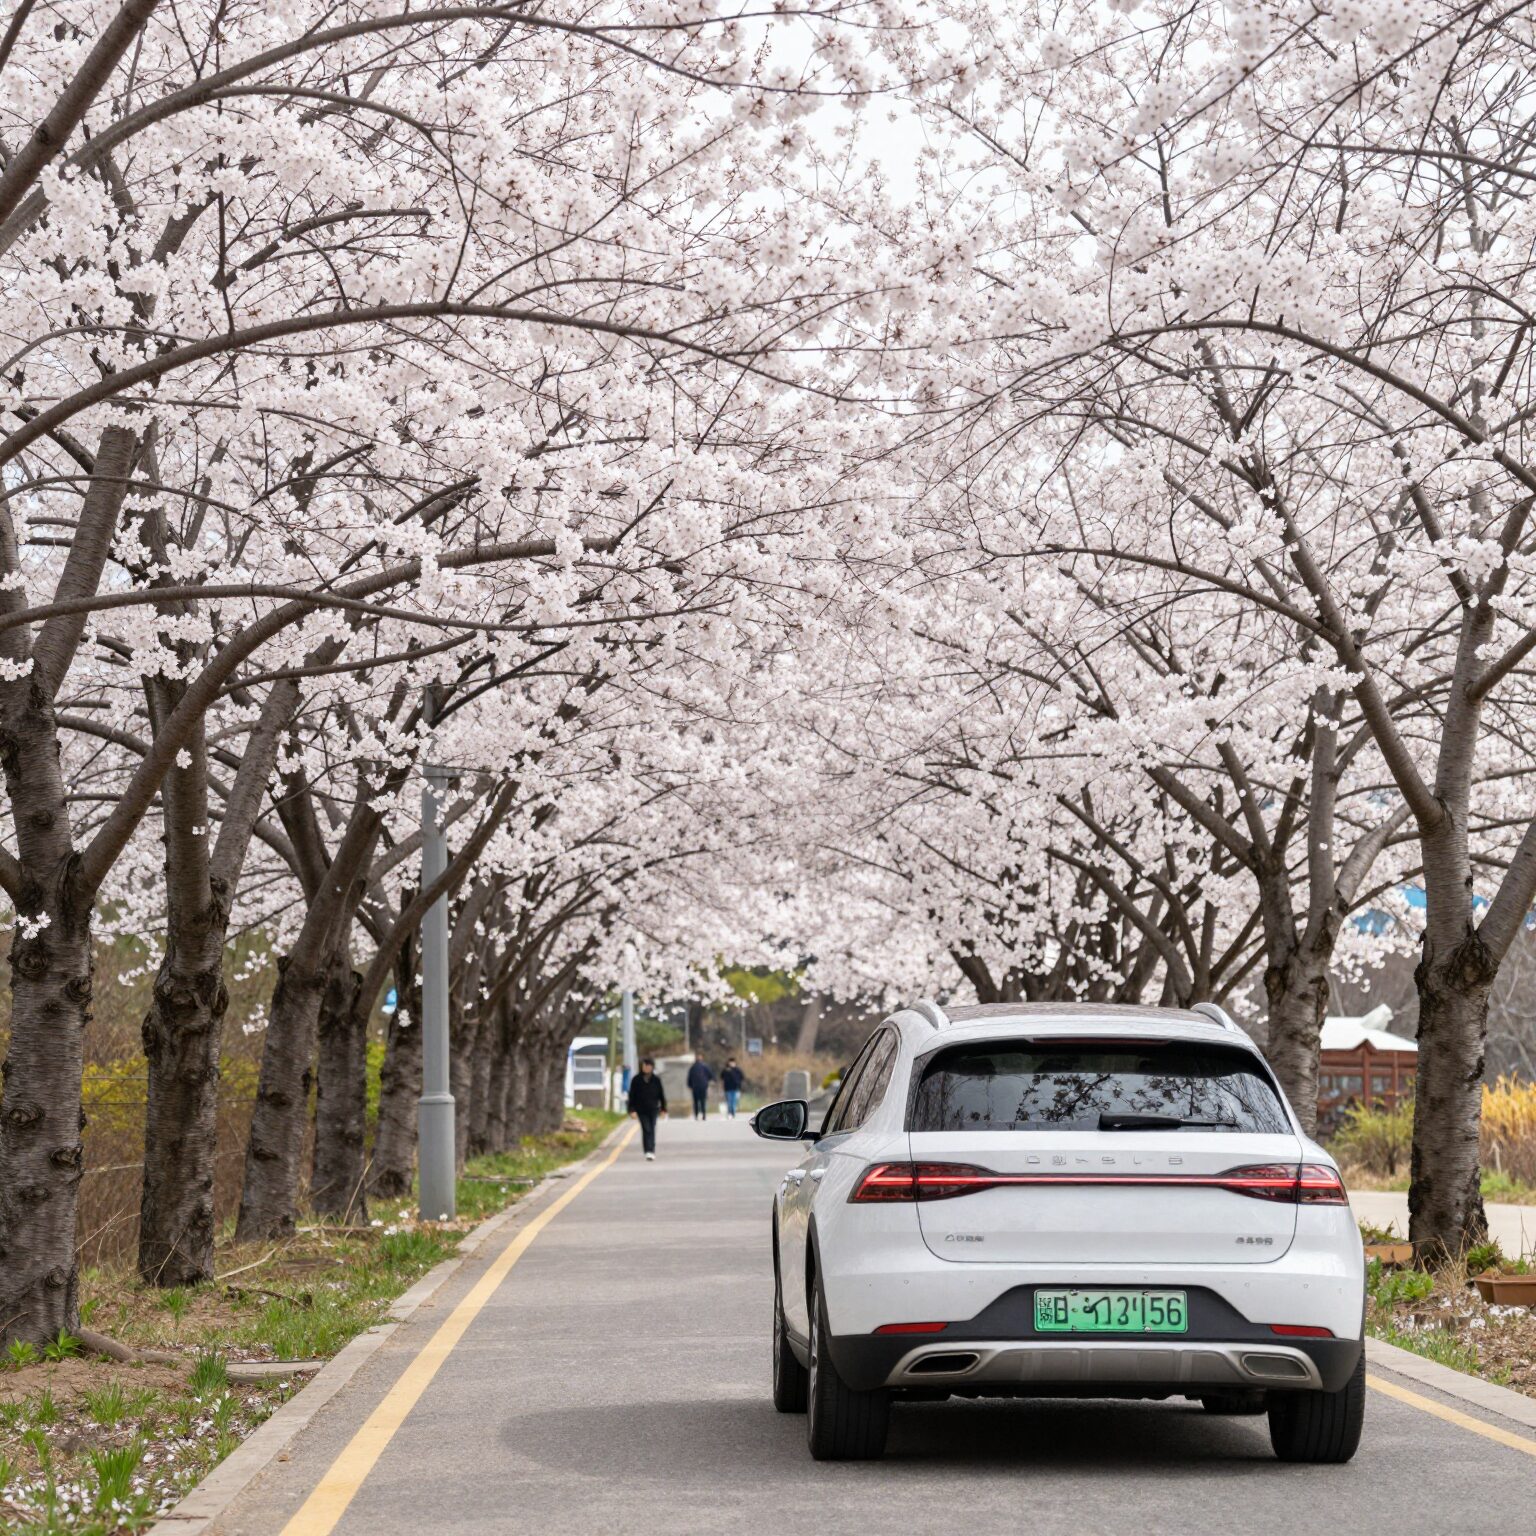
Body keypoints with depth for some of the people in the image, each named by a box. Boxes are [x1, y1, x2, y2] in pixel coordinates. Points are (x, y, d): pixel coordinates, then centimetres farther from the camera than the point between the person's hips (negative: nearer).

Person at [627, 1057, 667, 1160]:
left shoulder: (656, 1080, 3)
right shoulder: (636, 1080, -1)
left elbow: (661, 1095, 9)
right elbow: (632, 1096, 0)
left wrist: (663, 1109, 8)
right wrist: (632, 1110, -6)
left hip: (653, 1109, 2)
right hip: (641, 1110, -2)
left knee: (652, 1130, 3)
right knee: (646, 1129, -10)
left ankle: (651, 1152, 12)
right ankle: (648, 1152, -13)